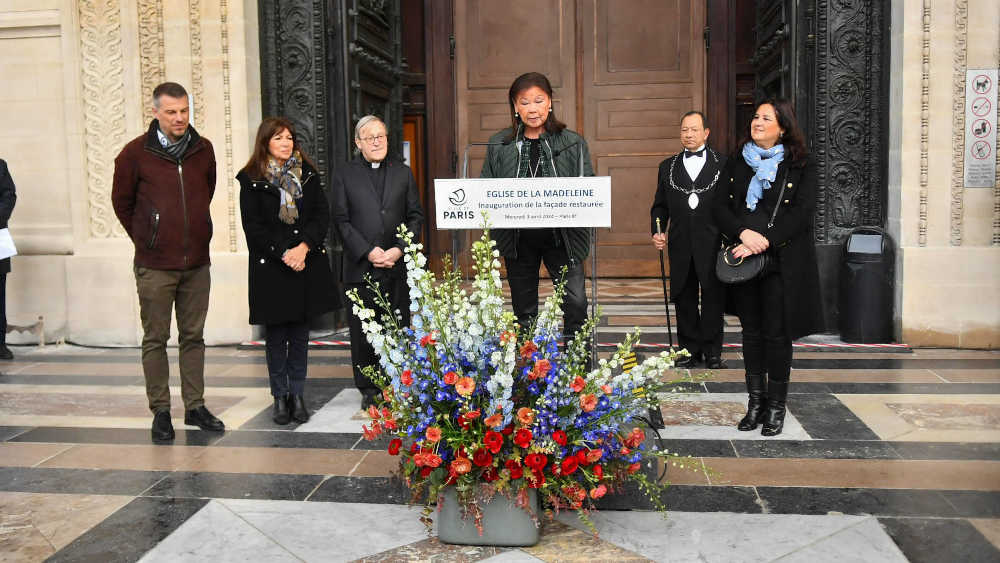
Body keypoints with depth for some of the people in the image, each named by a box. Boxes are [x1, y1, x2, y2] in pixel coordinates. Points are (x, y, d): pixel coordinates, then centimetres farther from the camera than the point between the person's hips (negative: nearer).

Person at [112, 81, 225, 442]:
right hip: (154, 266, -3)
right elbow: (122, 202, 6)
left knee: (193, 337, 10)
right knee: (155, 339, 4)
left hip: (197, 263, 3)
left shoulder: (203, 149, 5)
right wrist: (144, 240, 9)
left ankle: (195, 407, 19)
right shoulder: (136, 153, -6)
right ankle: (160, 411, 13)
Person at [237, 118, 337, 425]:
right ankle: (280, 397, 14)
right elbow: (253, 226, -6)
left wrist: (304, 246, -12)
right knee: (276, 336, 4)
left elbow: (322, 215, 3)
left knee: (300, 335, 7)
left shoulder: (308, 174, 9)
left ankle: (298, 395, 16)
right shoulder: (251, 179, 0)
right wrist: (284, 253, -14)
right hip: (271, 268, -3)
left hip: (306, 265, 3)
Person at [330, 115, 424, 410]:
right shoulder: (344, 176, 6)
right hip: (360, 268, -1)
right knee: (363, 331, 3)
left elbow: (415, 216, 8)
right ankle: (369, 390, 15)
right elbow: (341, 221, -1)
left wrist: (400, 249, -7)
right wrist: (368, 252, -11)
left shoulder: (403, 173, 12)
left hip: (398, 266, 1)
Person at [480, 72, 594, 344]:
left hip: (561, 236, -2)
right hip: (517, 238, 2)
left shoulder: (573, 143, 4)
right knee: (523, 309, 11)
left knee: (576, 302, -10)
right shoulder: (499, 145, 8)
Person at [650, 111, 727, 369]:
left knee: (714, 298, 3)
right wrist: (657, 232, -1)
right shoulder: (668, 166, 13)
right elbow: (660, 205, 14)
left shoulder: (723, 164, 4)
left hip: (713, 244, -2)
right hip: (681, 246, 3)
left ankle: (712, 350, 15)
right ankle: (690, 349, 18)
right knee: (685, 300, 8)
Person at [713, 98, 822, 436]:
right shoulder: (736, 163, 12)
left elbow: (802, 213, -9)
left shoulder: (801, 165, 1)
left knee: (777, 334, -1)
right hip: (743, 260, 4)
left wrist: (764, 242, -18)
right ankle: (755, 402, 18)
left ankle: (776, 407, 11)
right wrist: (743, 233, -15)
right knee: (752, 332, 9)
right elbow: (721, 208, 4)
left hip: (782, 262, -3)